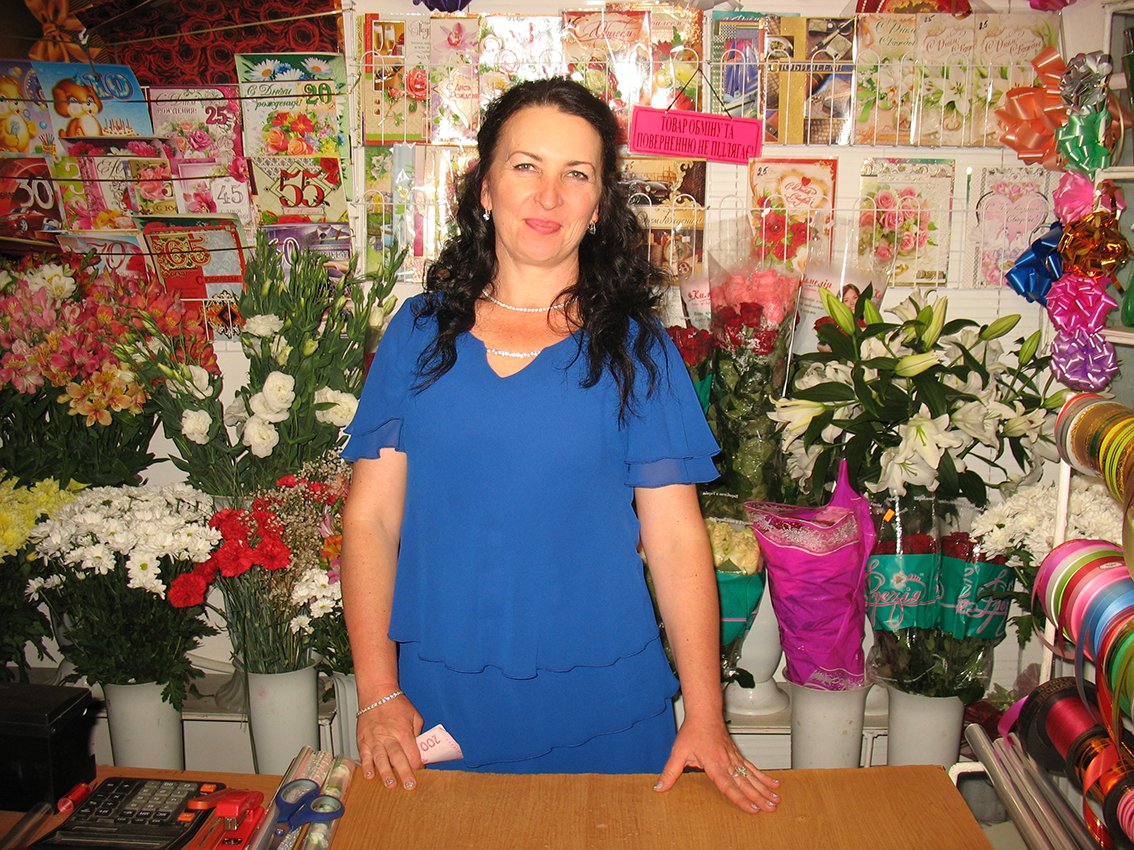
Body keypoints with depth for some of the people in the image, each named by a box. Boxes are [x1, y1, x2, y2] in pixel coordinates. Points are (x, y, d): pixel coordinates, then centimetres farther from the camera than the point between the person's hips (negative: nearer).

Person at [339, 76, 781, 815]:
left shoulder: (635, 347, -2)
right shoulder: (419, 332, 1)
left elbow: (677, 539, -4)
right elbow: (371, 517, 0)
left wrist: (706, 720, -8)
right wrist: (378, 694, -6)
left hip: (603, 706, 0)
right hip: (442, 701, 1)